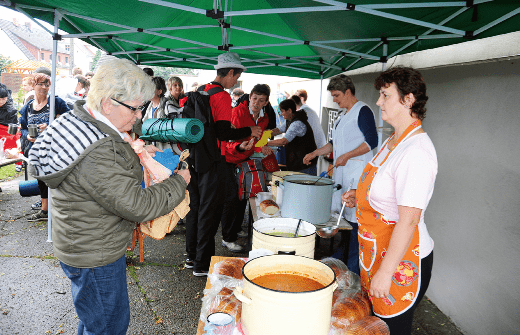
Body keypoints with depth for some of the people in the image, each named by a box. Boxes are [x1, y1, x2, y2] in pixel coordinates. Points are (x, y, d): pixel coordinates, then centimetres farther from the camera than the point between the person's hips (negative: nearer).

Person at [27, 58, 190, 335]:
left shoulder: (80, 120, 0)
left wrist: (140, 153, 4)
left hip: (85, 247, 10)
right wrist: (179, 182, -18)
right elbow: (137, 206, -30)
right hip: (94, 257, -10)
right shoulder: (97, 155, -34)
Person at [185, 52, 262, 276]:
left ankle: (191, 256, 28)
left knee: (194, 207, 16)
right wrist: (249, 131, -7)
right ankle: (202, 264, 10)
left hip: (194, 158, 8)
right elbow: (223, 133, -20)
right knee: (209, 212, 1)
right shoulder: (222, 96, -14)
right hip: (211, 161, -8)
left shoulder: (199, 92, 11)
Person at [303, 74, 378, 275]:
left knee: (354, 221, -7)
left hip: (357, 174, -9)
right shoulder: (343, 115, 20)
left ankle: (353, 272, 2)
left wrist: (347, 156, -19)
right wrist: (315, 153, 20)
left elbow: (372, 141, -15)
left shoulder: (362, 111, -8)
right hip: (341, 172, 9)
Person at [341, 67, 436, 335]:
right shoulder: (394, 141, 7)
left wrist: (385, 272, -23)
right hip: (378, 250, 9)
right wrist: (360, 196, 4)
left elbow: (409, 220, -26)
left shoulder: (416, 151, -24)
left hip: (402, 260, -9)